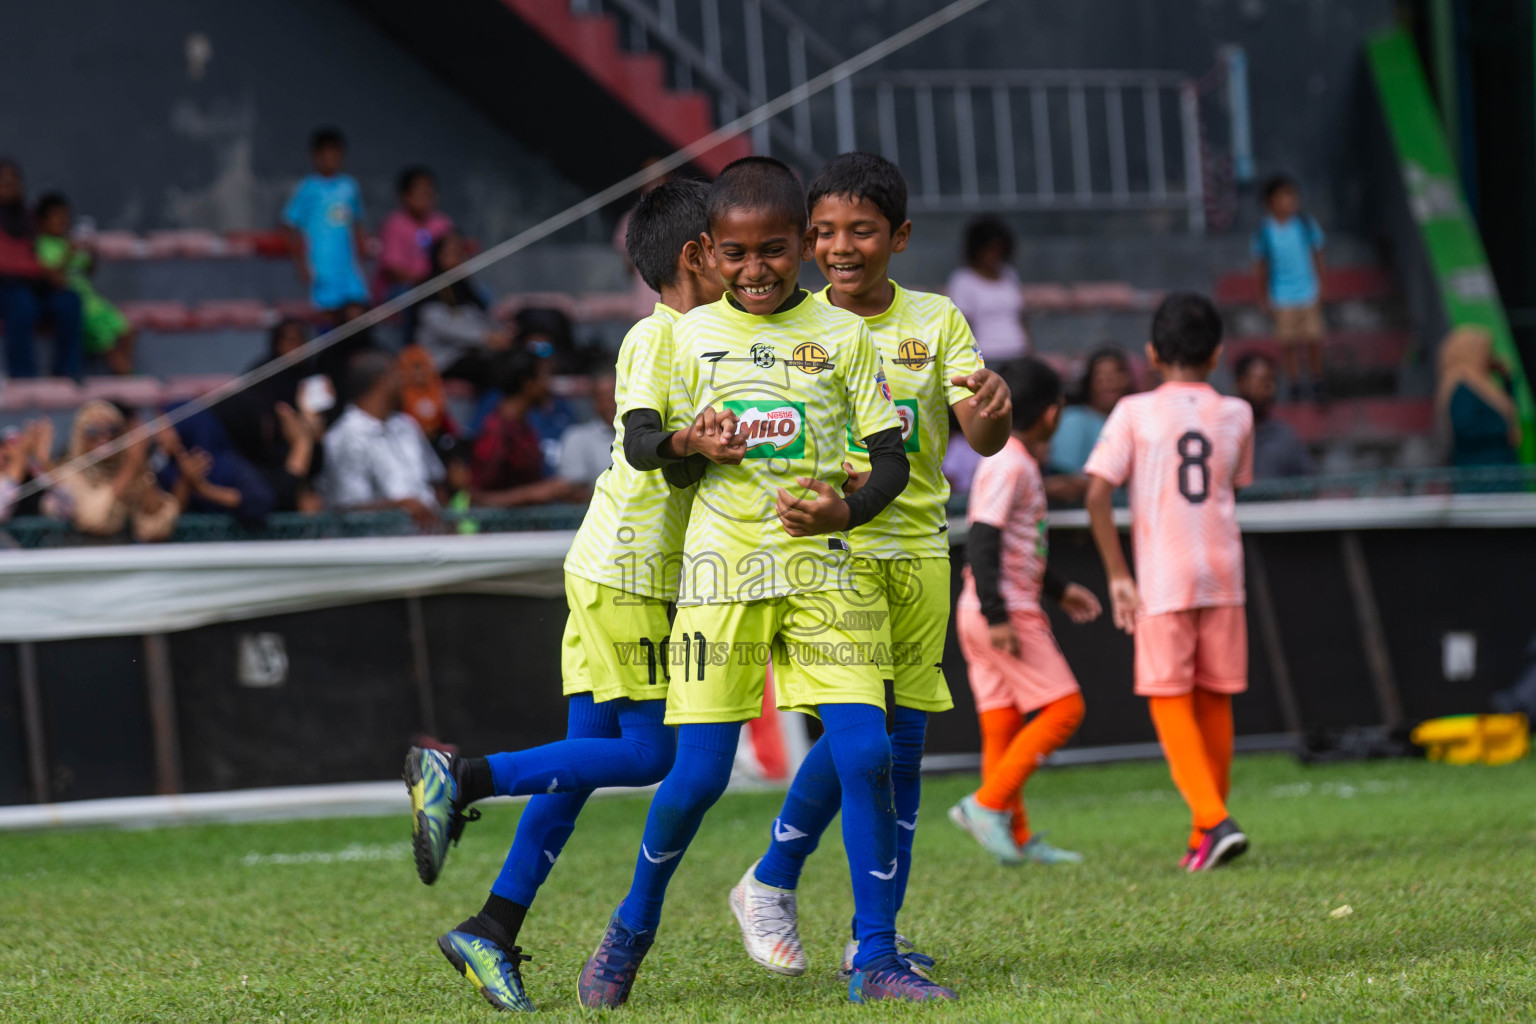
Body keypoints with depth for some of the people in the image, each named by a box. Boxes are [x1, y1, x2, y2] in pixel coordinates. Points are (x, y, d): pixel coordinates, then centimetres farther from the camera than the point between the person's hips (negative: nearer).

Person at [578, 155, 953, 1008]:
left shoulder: (842, 336, 5)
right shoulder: (689, 336, 7)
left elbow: (891, 462, 3)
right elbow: (639, 441, 6)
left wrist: (844, 510, -18)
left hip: (824, 565, 1)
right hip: (722, 567, 0)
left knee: (865, 754, -11)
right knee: (700, 770, -4)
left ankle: (875, 958, -4)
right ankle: (631, 929, 20)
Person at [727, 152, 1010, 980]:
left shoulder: (935, 321, 4)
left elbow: (982, 439, -3)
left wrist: (992, 411, -27)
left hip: (917, 545, 3)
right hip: (828, 541, -3)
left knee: (903, 742, 2)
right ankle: (770, 884, 5)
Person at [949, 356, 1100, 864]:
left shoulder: (1022, 463, 17)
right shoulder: (1008, 465, -14)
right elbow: (982, 541, -21)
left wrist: (1058, 589, 29)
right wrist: (996, 615, -25)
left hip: (1003, 613, 10)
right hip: (1004, 612, -10)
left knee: (1002, 725, 8)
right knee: (1064, 708, -9)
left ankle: (1017, 838, 10)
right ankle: (988, 803, -12)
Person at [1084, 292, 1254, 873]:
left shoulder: (1135, 413, -2)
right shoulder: (1236, 415, 7)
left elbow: (1097, 494, -9)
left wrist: (1117, 575, -5)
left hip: (1162, 576, -3)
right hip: (1223, 572, 3)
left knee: (1170, 699, 0)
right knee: (1214, 701, 12)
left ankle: (1214, 821, -17)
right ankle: (1206, 833, 19)